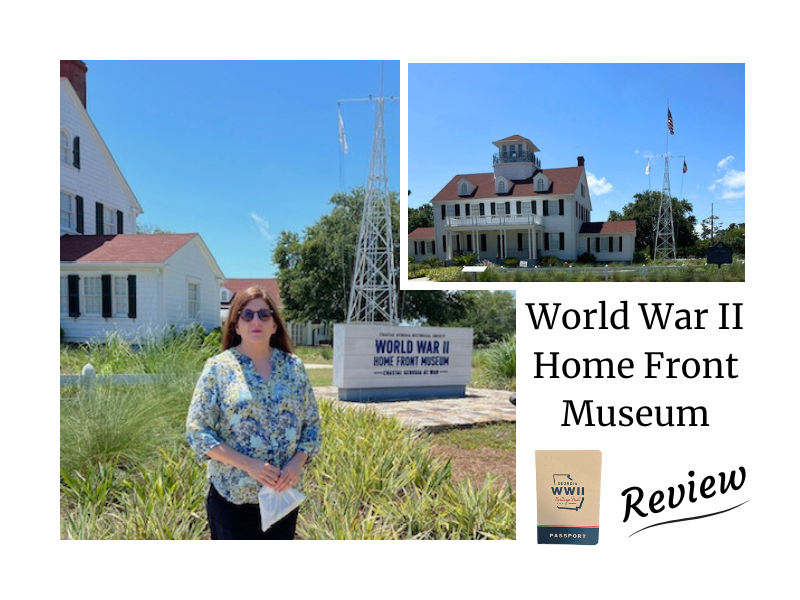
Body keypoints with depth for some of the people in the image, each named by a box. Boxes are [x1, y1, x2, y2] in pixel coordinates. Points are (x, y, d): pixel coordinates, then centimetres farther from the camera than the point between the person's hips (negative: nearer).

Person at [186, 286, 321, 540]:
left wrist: (298, 462, -11)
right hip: (232, 496, -3)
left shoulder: (293, 367, 4)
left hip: (284, 493, 3)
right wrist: (248, 465, -19)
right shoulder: (218, 368, -5)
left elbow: (312, 424, 8)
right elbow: (197, 431, -9)